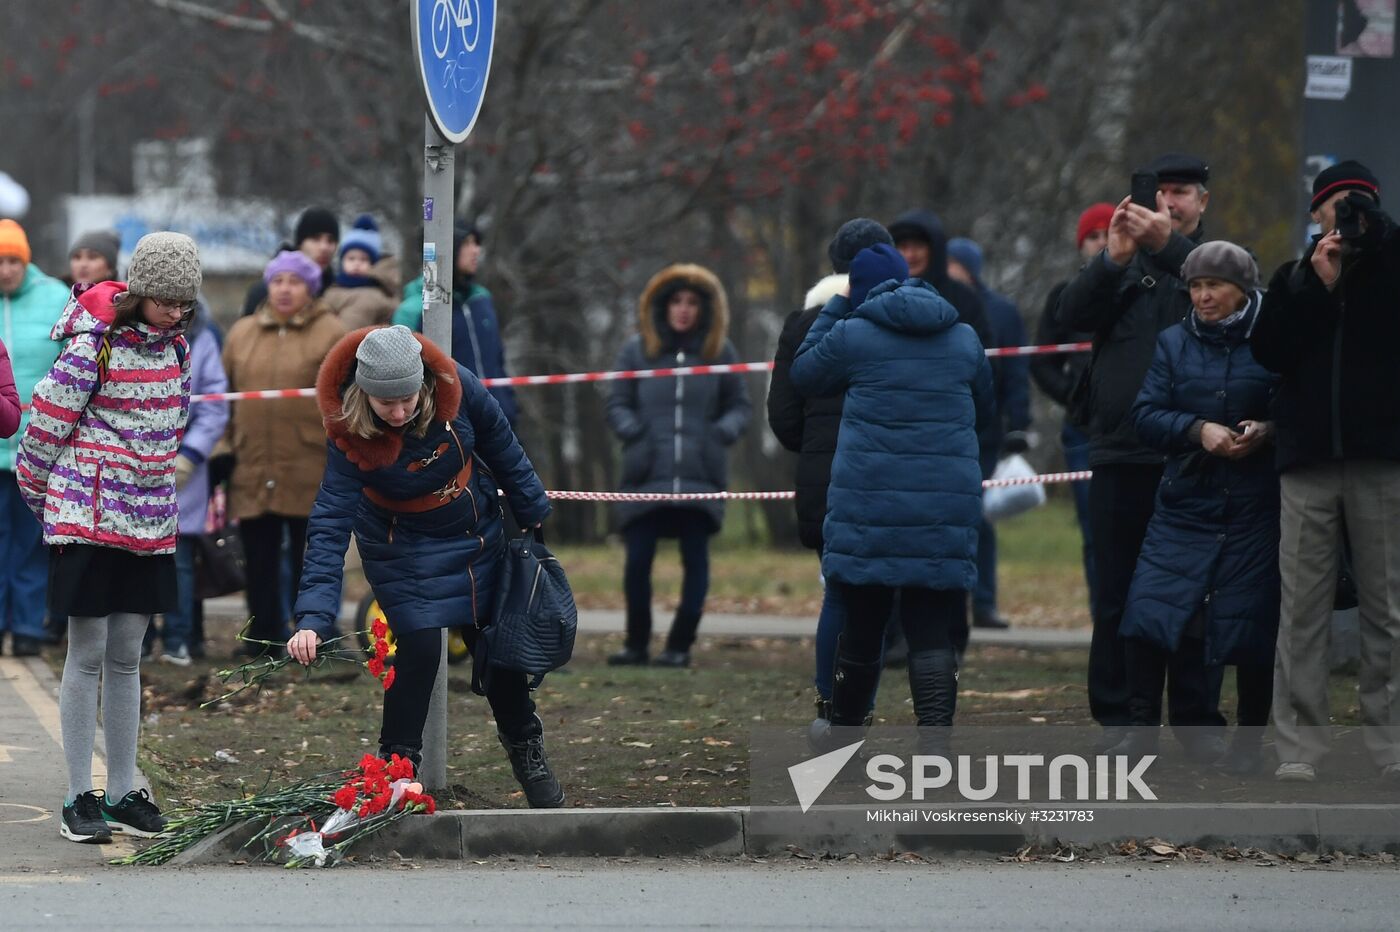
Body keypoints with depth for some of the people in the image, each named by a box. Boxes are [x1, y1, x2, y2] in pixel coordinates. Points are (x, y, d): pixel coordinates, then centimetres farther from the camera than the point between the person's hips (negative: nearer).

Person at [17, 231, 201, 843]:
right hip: (87, 519, -6)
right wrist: (39, 498, 3)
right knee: (88, 655, -2)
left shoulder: (175, 345, 6)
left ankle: (122, 794, 14)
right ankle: (79, 798, 2)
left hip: (149, 523, 6)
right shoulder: (94, 346, -14)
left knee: (126, 659, 10)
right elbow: (46, 423, -8)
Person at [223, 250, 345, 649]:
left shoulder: (331, 333, 1)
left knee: (308, 562, 3)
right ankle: (264, 640, 15)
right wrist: (225, 449, 10)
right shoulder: (241, 334, 12)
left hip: (309, 474, -3)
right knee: (259, 563, 7)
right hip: (252, 473, 3)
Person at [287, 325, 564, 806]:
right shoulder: (349, 437, -31)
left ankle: (526, 750, 34)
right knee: (419, 648, -16)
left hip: (478, 539, 3)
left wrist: (533, 514, 5)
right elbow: (330, 524, -34)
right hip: (404, 552, -3)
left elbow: (503, 450, -7)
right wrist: (313, 617, -42)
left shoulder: (457, 388, -26)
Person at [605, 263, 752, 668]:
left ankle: (680, 645, 8)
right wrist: (634, 432, -9)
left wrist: (722, 433, -5)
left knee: (696, 560, 0)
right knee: (637, 560, -3)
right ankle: (636, 643, 11)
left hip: (700, 476, 0)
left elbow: (740, 406, 15)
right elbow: (617, 404, 11)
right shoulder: (638, 350, 6)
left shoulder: (720, 352, 8)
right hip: (647, 474, 0)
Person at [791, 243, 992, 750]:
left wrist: (835, 308, 22)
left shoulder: (851, 335, -3)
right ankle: (936, 737, -16)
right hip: (947, 511, 2)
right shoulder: (965, 340, 9)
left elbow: (803, 373, 15)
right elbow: (985, 408, 24)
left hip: (868, 507, -2)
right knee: (932, 633, 0)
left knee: (861, 626, 11)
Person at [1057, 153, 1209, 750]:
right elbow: (1072, 314, -3)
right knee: (1117, 594, 2)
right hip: (1120, 453, 2)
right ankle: (1115, 717, 5)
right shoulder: (1124, 264, 13)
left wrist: (1169, 245, -31)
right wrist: (1114, 259, -20)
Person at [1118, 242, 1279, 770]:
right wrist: (1197, 429, -15)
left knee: (1251, 623, -2)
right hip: (1186, 502, 3)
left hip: (1255, 507, -3)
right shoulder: (1175, 344, 10)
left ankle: (1250, 740, 13)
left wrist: (1266, 432, -18)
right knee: (1148, 614, -8)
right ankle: (1144, 727, 6)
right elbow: (1146, 415, 2)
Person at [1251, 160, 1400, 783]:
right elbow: (1268, 350, 1)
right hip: (1308, 461, 2)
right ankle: (1298, 749, -2)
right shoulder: (1296, 277, 15)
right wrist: (1318, 285, -5)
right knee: (1302, 612, -2)